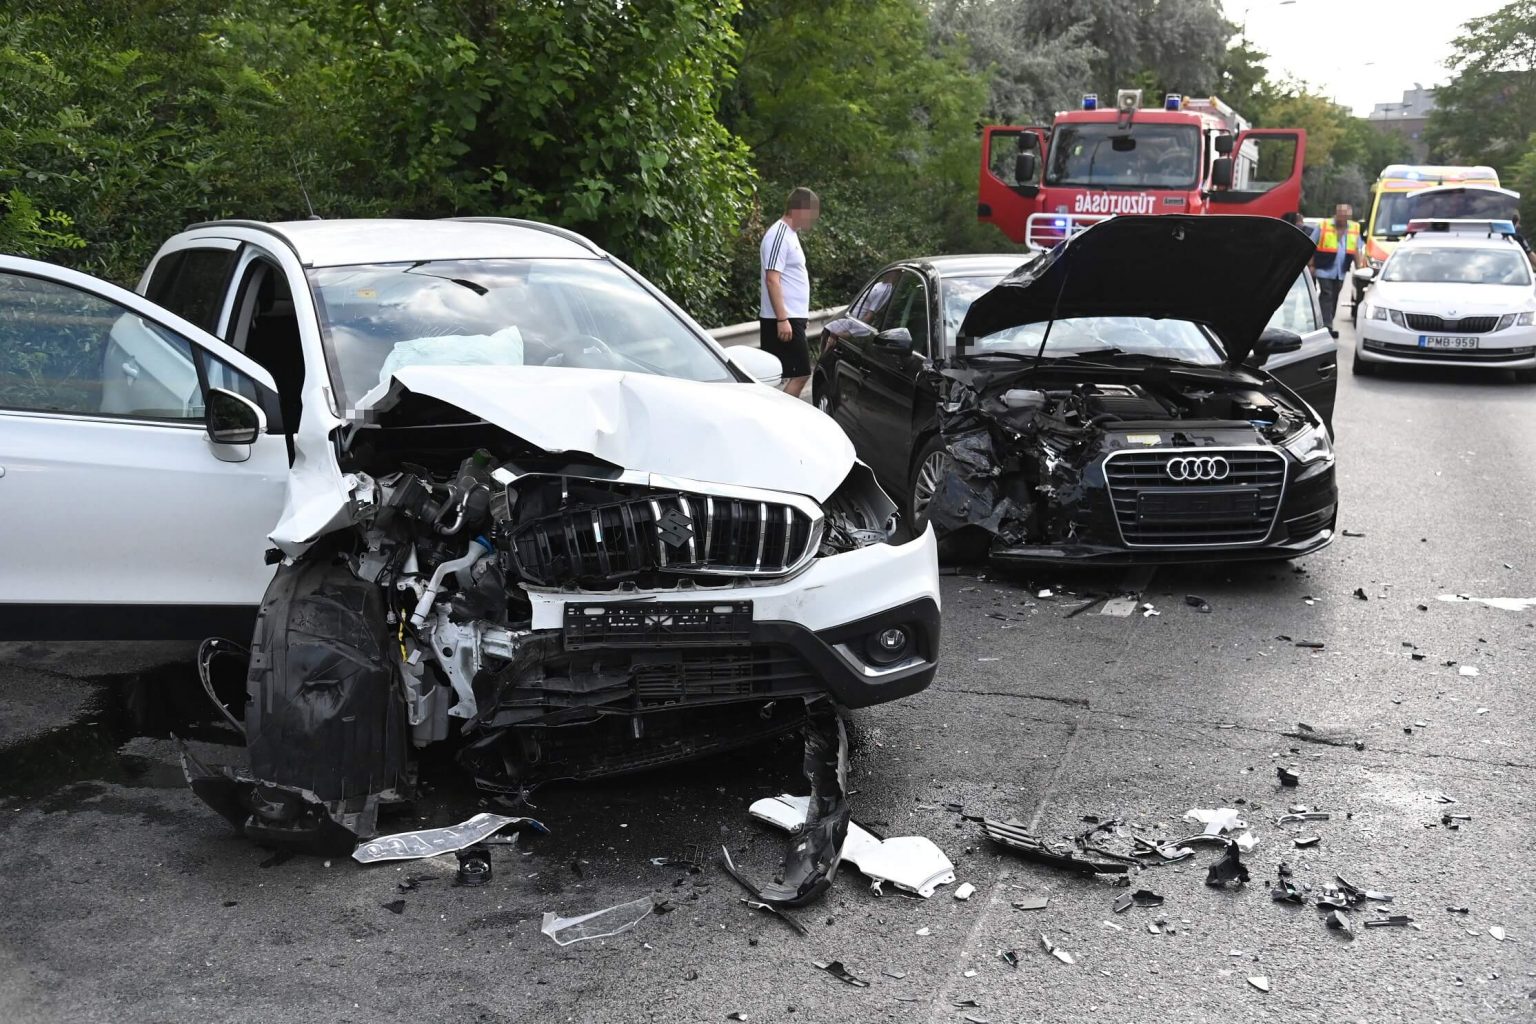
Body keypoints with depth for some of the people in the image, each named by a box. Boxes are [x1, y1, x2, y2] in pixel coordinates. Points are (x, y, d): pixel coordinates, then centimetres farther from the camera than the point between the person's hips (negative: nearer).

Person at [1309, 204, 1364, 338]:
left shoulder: (1355, 229, 9)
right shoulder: (1323, 227, -4)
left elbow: (1357, 251, 17)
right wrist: (1311, 266, -5)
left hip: (1341, 272, 5)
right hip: (1324, 270, -5)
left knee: (1334, 298, 8)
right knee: (1327, 296, -12)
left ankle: (1326, 325, 17)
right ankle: (1327, 326, -16)